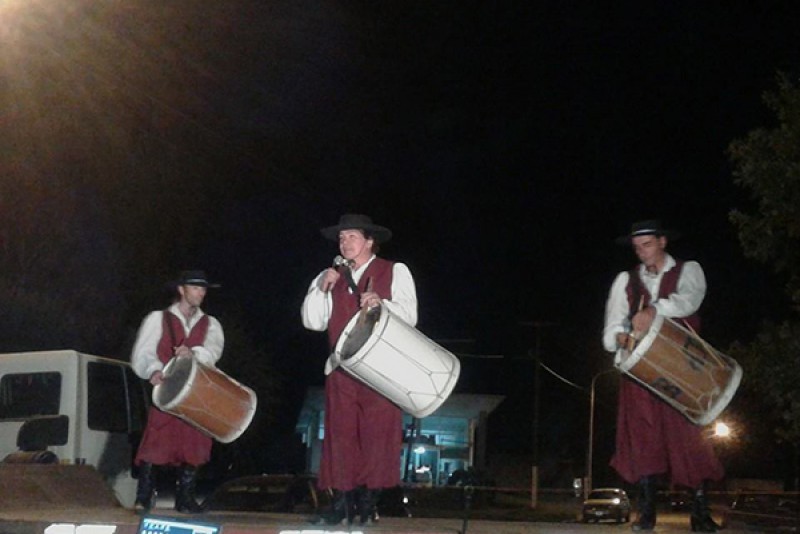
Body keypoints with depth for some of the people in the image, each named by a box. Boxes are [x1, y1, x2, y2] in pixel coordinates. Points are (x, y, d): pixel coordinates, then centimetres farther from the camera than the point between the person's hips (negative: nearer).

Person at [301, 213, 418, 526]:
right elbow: (313, 322, 8)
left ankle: (367, 505, 1)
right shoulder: (330, 277, 16)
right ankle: (342, 503, 3)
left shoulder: (395, 272, 5)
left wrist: (381, 303, -22)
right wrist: (321, 289, -6)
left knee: (377, 435, -5)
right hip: (341, 369, 3)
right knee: (340, 435, -1)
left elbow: (409, 316, -5)